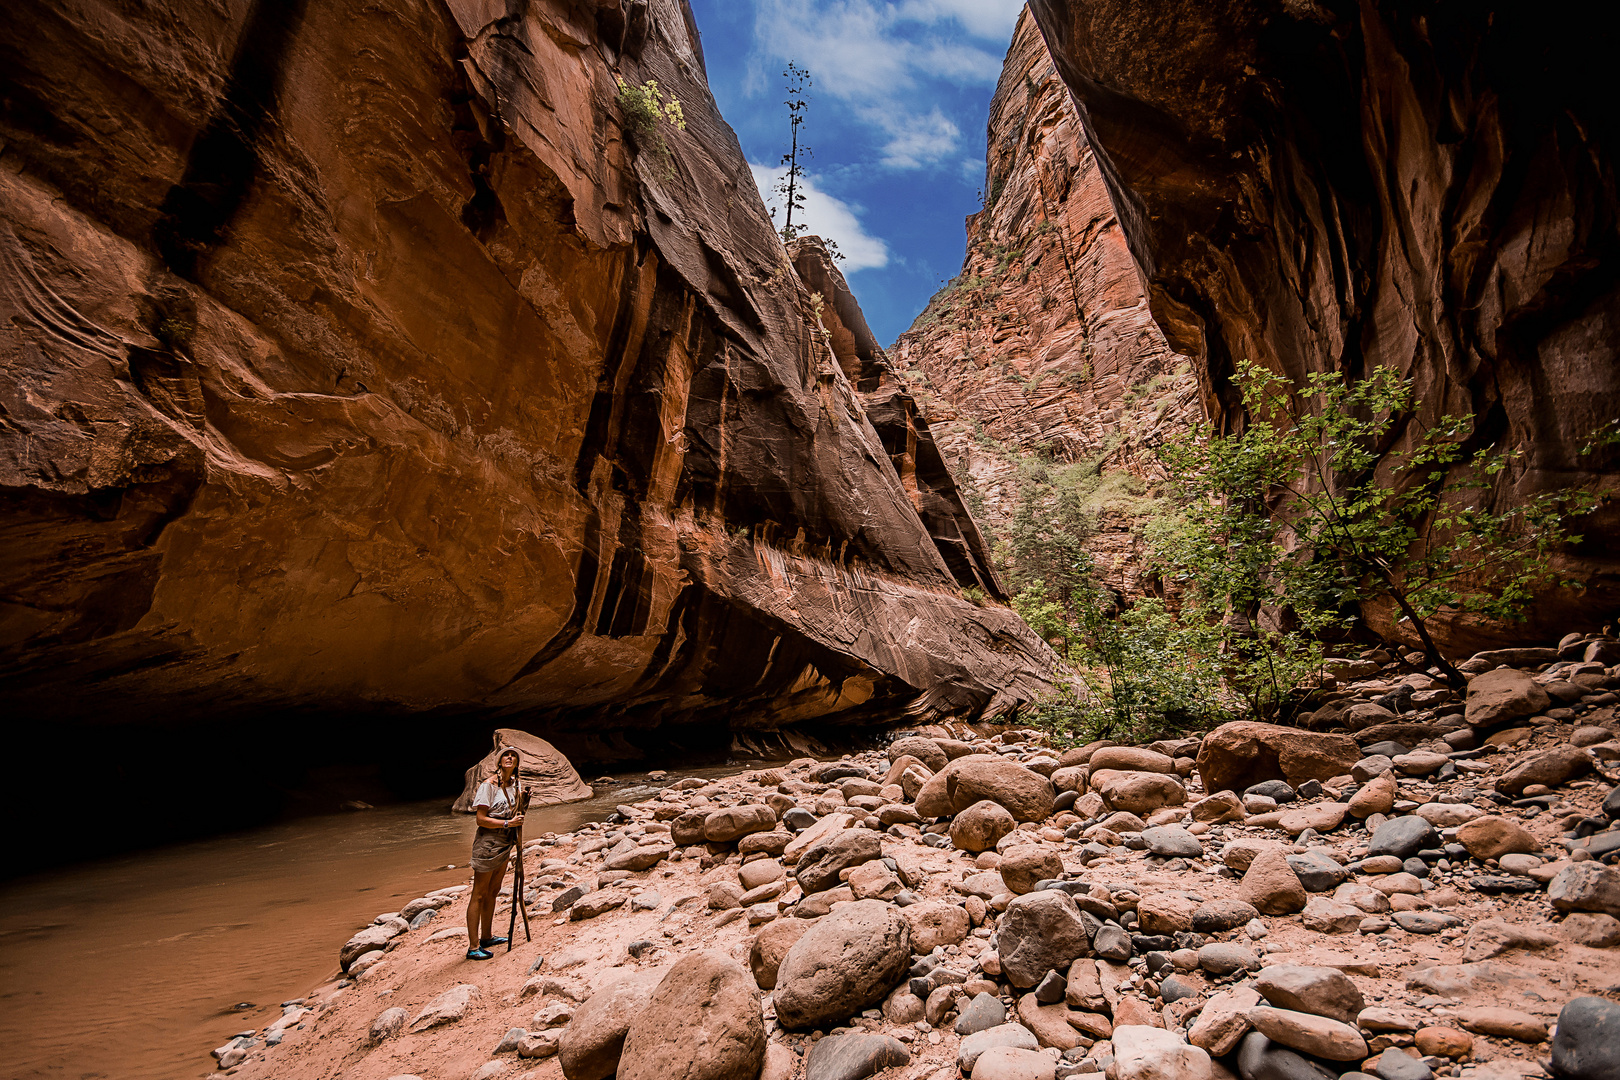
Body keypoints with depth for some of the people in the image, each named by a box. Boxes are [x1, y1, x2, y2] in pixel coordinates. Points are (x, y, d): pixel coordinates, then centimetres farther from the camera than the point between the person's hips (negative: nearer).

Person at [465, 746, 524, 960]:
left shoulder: (514, 784, 7)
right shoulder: (488, 785, -16)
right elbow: (481, 819, -19)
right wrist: (508, 823, -22)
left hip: (504, 845, 8)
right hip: (487, 843, -8)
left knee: (493, 892, 17)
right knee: (479, 894, -2)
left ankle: (486, 937, 30)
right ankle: (473, 947, 3)